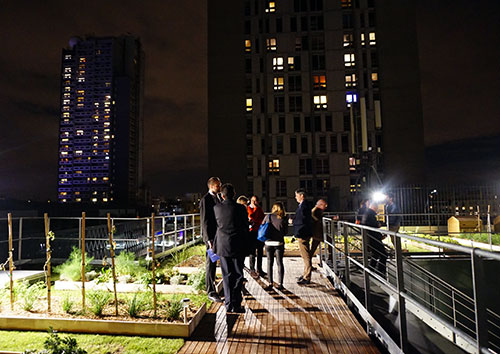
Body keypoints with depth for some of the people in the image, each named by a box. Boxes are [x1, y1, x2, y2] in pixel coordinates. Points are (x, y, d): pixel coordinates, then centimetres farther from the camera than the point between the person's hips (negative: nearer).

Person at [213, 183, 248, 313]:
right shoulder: (241, 208, -7)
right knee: (238, 275, 7)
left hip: (222, 246, 2)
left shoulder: (216, 208, -2)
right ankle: (236, 305, 9)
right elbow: (246, 227, -1)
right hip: (237, 247, -2)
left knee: (227, 276, 11)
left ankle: (228, 304, 15)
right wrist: (245, 244, 11)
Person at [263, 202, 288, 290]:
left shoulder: (268, 217, -3)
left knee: (269, 263, 10)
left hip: (269, 242, 0)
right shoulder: (284, 219, -4)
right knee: (279, 263, 8)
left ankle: (270, 283, 10)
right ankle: (280, 284, 9)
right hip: (279, 243, 0)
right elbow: (286, 232, 1)